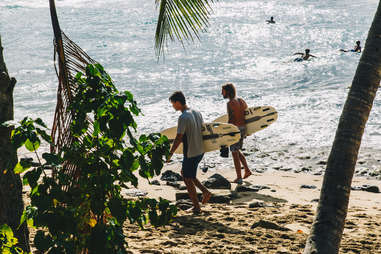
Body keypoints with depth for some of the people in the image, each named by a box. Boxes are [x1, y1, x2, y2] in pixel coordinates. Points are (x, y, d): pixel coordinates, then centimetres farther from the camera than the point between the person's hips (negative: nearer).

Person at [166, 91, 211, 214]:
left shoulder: (183, 118, -20)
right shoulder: (197, 113, 6)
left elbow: (179, 138, -22)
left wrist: (170, 154, -14)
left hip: (190, 153, -9)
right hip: (200, 151, 9)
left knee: (188, 180, 6)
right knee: (184, 172, 24)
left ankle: (196, 207, 14)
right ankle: (205, 191, 17)